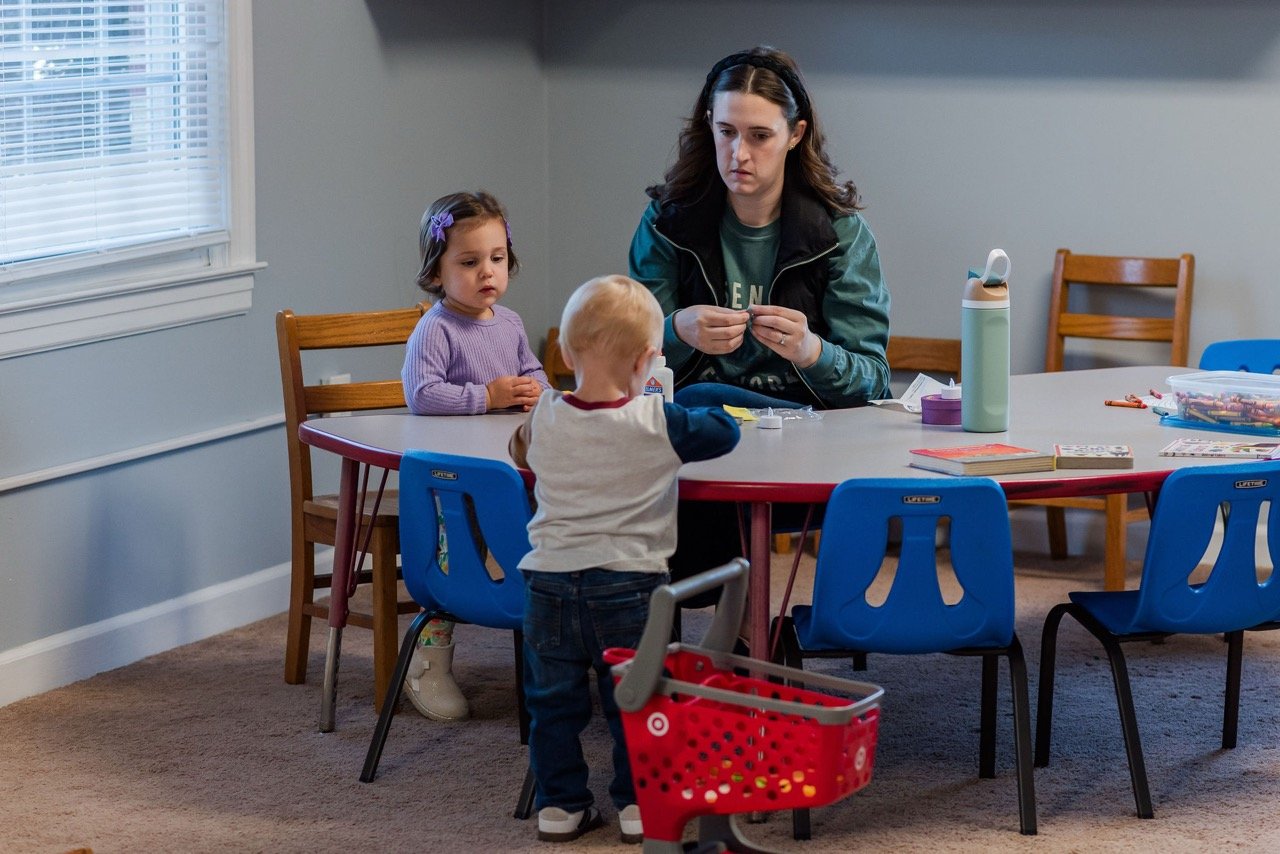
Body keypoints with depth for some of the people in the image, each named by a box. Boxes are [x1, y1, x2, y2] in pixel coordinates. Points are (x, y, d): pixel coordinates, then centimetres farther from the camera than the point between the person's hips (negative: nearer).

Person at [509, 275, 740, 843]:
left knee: (553, 700, 13)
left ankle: (560, 806, 17)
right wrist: (683, 415, 19)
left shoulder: (544, 417, -2)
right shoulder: (657, 423, -12)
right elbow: (725, 430, 2)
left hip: (549, 579, 2)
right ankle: (639, 803, 16)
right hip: (626, 583, -2)